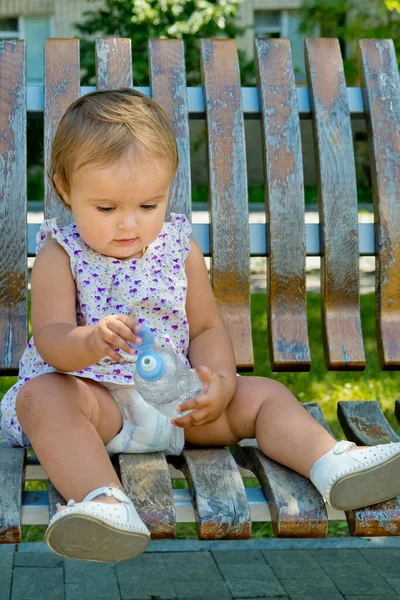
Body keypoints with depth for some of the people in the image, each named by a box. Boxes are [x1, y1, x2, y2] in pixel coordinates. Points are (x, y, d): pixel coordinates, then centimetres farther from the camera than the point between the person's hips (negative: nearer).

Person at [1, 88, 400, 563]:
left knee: (263, 395, -9)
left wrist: (220, 382, -15)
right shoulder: (61, 257, -5)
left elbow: (207, 328, 8)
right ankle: (103, 500, -56)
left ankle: (333, 465, -27)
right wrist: (91, 341, -42)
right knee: (41, 398, -35)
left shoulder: (179, 250, 5)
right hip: (95, 395, -4)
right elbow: (50, 338, -17)